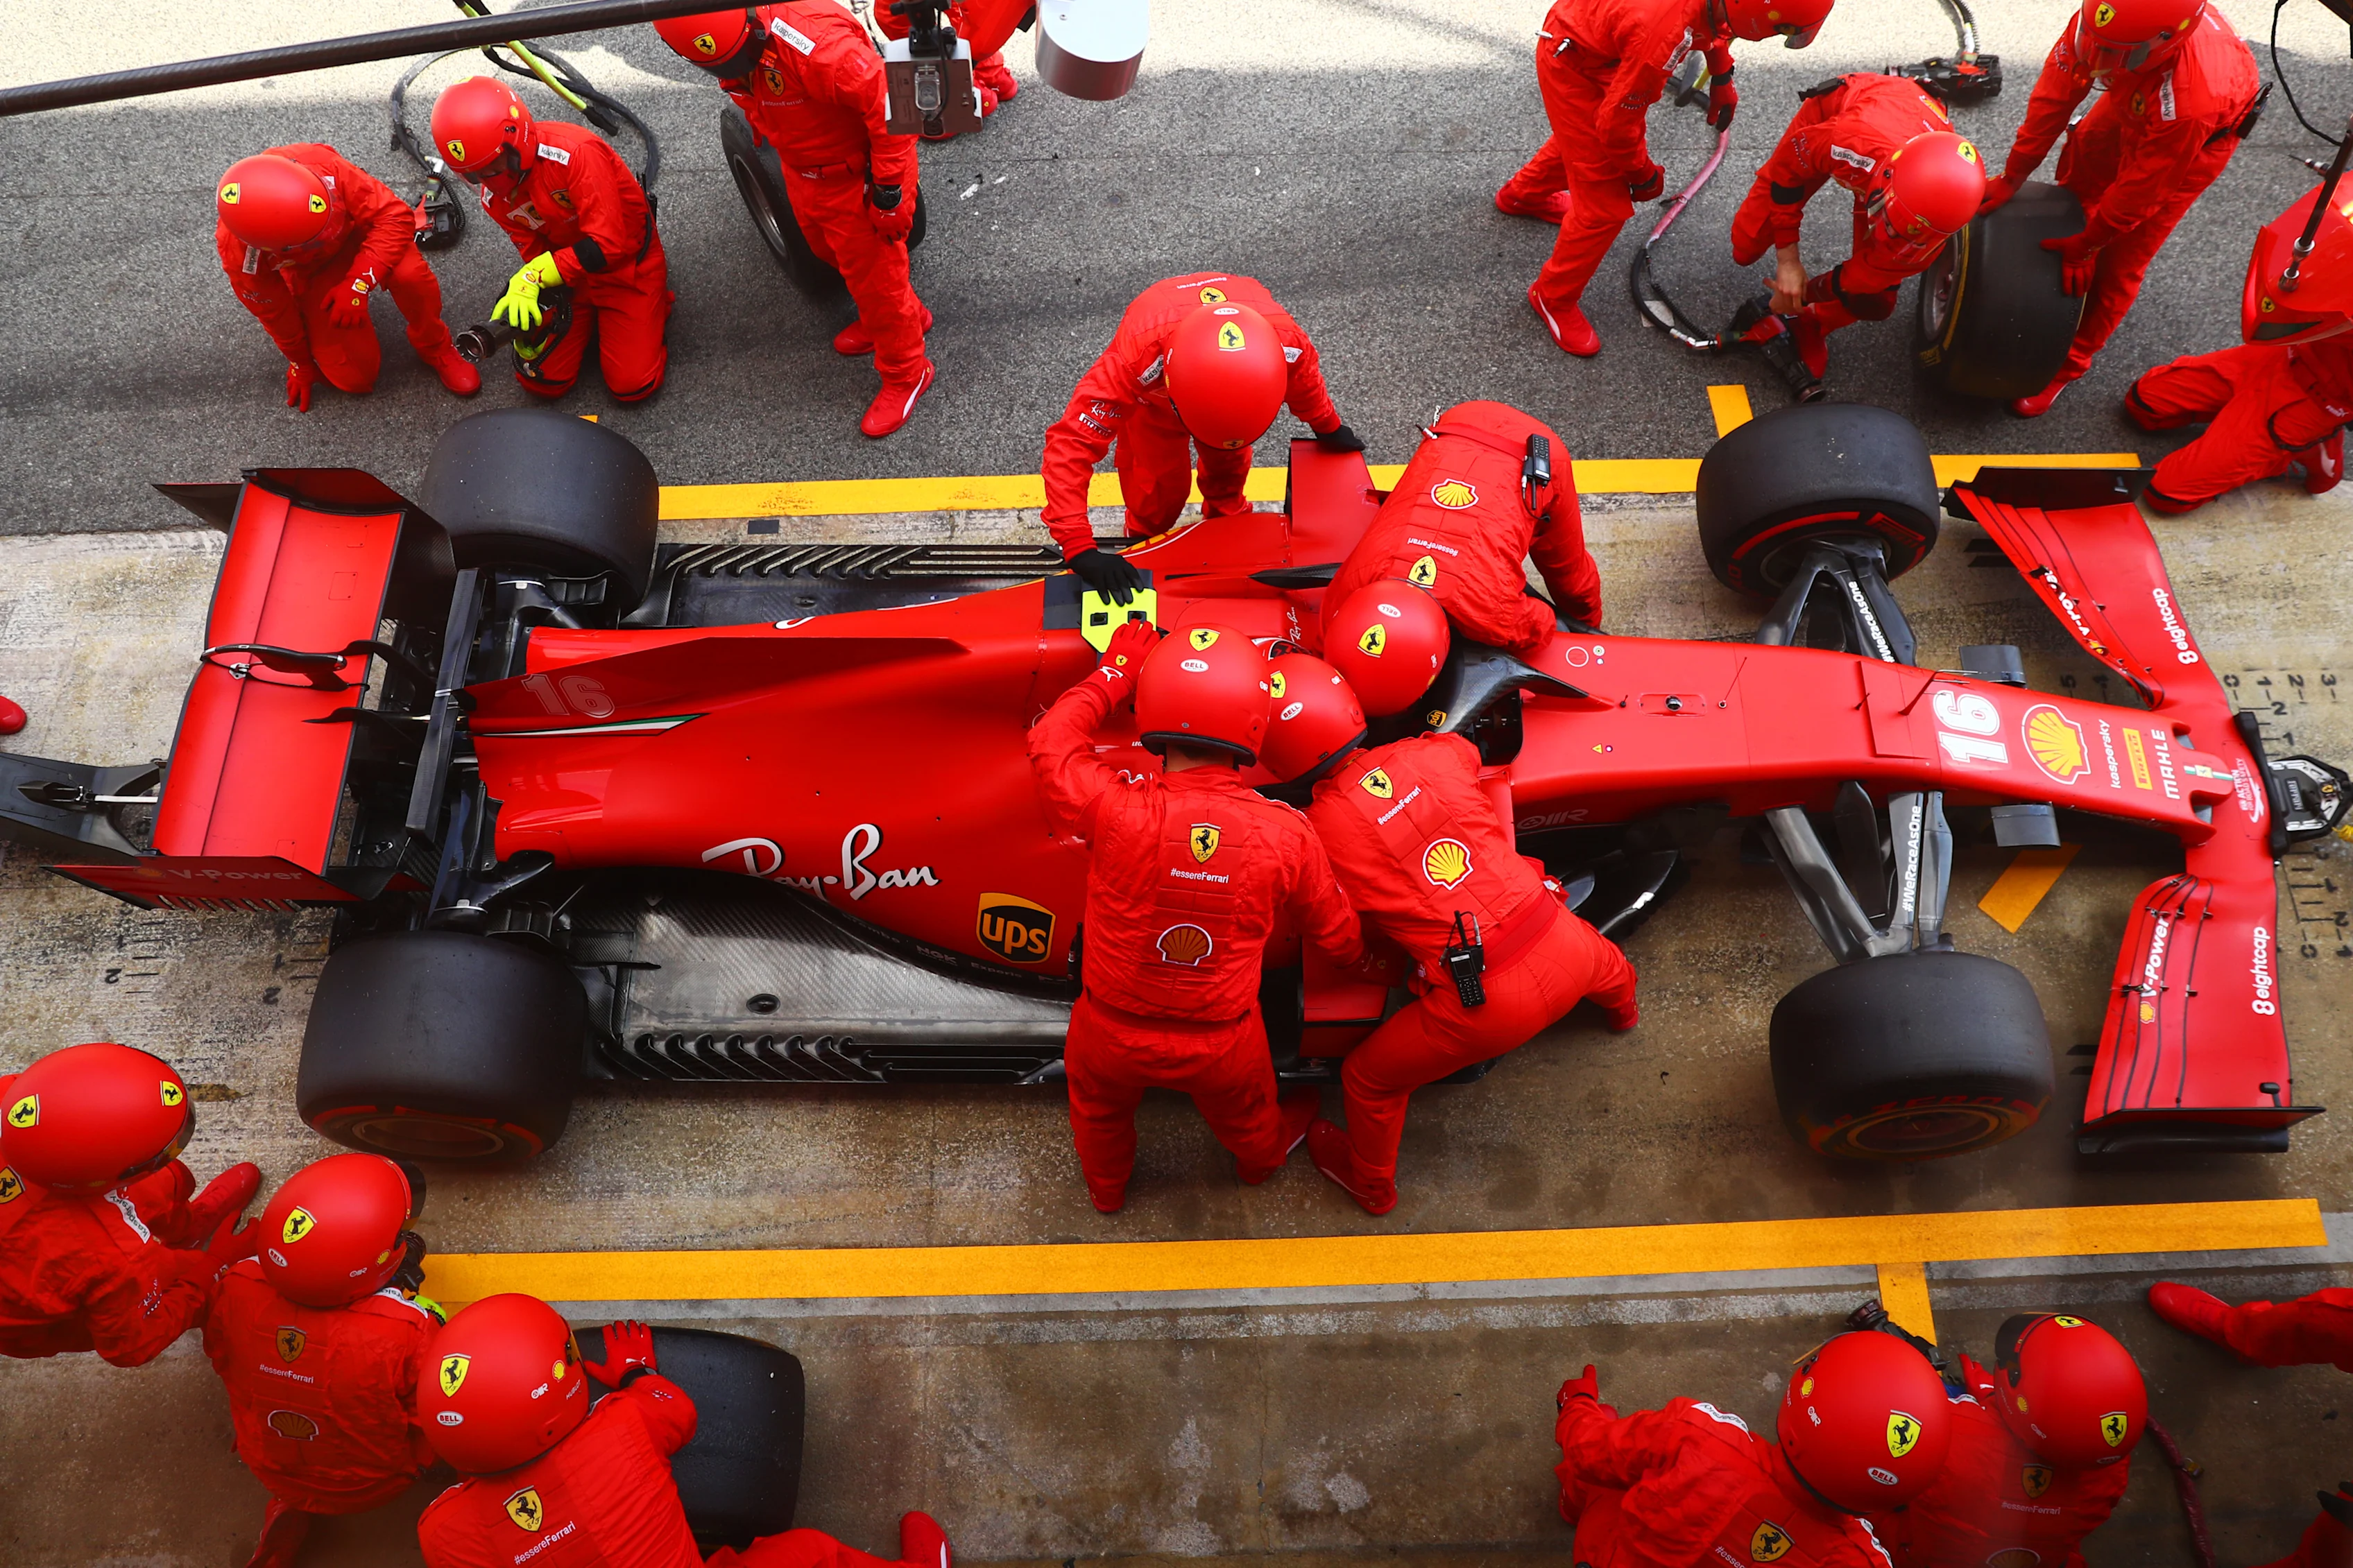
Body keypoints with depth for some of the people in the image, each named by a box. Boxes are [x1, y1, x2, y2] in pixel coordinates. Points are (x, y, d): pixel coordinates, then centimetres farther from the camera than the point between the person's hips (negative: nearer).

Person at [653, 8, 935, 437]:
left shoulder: (815, 45, -38)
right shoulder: (729, 47, -12)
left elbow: (891, 107, -33)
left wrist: (889, 191, -27)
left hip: (858, 175, -8)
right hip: (804, 172, 8)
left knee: (875, 276, 6)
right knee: (834, 252, 27)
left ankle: (906, 373, 28)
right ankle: (906, 316, 51)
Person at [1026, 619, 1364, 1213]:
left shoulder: (1114, 810, -32)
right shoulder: (1287, 835, -23)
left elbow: (1051, 741, -10)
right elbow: (1337, 935, -4)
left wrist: (1113, 674, 4)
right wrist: (1360, 954, 20)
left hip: (1113, 1035, -1)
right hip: (1223, 1047, 2)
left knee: (1099, 1107, 35)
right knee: (1246, 1117, 36)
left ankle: (1106, 1188, 64)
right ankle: (1262, 1161, 70)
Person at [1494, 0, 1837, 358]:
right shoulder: (1666, 33, -41)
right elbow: (1617, 124, -26)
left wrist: (1722, 76, 12)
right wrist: (1643, 173, -9)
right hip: (1572, 68, -9)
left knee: (1582, 134, 36)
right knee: (1606, 204, -5)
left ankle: (1523, 195, 65)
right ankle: (1553, 299, 16)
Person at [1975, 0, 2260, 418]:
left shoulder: (2189, 101, -47)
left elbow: (2140, 188, -31)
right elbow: (2057, 89, -21)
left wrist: (2086, 244, -18)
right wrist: (2012, 177, -14)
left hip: (2198, 139, -5)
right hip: (2135, 100, 5)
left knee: (2120, 258, 2)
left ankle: (2070, 362, 20)